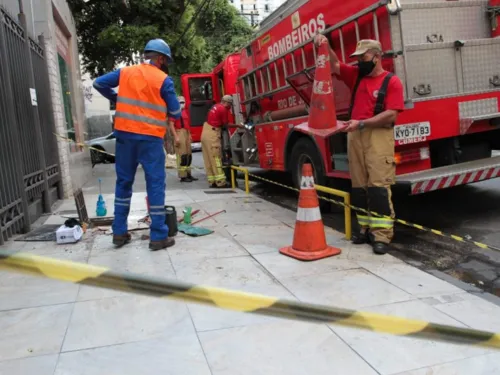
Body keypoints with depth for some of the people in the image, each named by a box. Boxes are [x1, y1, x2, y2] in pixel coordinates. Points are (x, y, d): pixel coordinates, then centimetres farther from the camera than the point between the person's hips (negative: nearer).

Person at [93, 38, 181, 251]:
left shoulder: (125, 72, 9)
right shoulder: (163, 80, -4)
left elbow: (99, 83, 13)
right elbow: (175, 113, -3)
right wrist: (164, 111, 19)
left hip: (124, 134, 5)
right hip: (150, 138, -4)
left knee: (123, 182, 13)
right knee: (155, 184, 0)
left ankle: (119, 232, 17)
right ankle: (158, 236, 0)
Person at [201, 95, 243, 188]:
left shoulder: (216, 106, 16)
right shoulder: (223, 109, -11)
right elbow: (226, 125, -5)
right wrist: (238, 125, 5)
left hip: (205, 133, 9)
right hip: (212, 135, -9)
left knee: (209, 159, 8)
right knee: (216, 158, -8)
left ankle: (212, 181, 11)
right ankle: (221, 182, -7)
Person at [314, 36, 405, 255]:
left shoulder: (391, 82, -3)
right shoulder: (356, 75, 16)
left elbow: (391, 115, -12)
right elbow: (334, 65, 17)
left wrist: (361, 123, -16)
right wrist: (325, 47, -2)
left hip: (379, 137, -6)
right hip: (355, 136, 6)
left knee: (378, 187, -10)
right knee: (359, 187, 6)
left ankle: (382, 235, -7)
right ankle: (366, 229, 14)